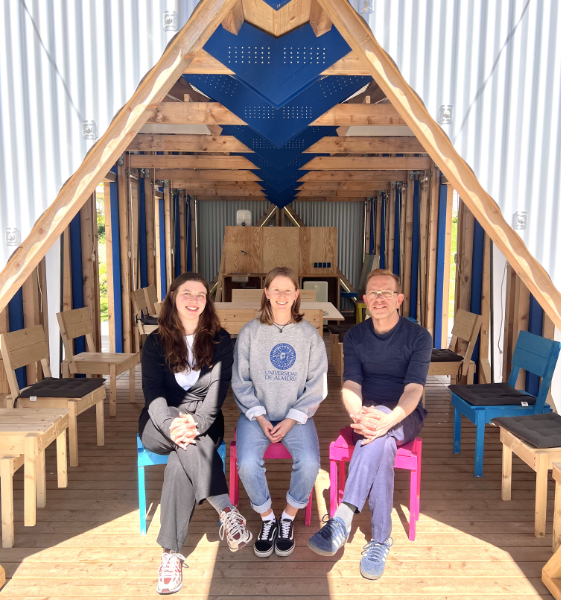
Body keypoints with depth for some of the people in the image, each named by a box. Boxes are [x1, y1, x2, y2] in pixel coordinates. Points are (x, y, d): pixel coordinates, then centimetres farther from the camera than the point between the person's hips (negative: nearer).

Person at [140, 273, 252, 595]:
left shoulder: (220, 340, 0)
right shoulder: (156, 341, 1)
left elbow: (219, 386, -11)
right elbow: (153, 390, -10)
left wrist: (197, 422, -30)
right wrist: (172, 425, -30)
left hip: (204, 421, 0)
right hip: (162, 423, 1)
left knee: (180, 462, -31)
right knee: (187, 444, -34)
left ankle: (172, 553, -20)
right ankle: (228, 512, -28)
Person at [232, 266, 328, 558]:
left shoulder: (310, 335, -1)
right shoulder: (249, 332, -1)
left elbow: (317, 387, -1)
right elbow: (241, 383, 0)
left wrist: (291, 420, -10)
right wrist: (260, 417, -10)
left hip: (296, 415, 0)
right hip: (256, 414, 0)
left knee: (309, 464, -24)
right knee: (247, 464, -25)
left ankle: (288, 518, 6)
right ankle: (267, 519, 5)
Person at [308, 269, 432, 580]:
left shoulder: (419, 336, -6)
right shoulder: (355, 336, 2)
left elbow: (413, 388, -17)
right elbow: (350, 385, -8)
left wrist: (387, 420, -38)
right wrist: (359, 415, -32)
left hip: (404, 416, -2)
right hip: (368, 413, 2)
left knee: (379, 436, -37)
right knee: (382, 444, -35)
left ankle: (342, 520, -41)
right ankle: (381, 539, -32)